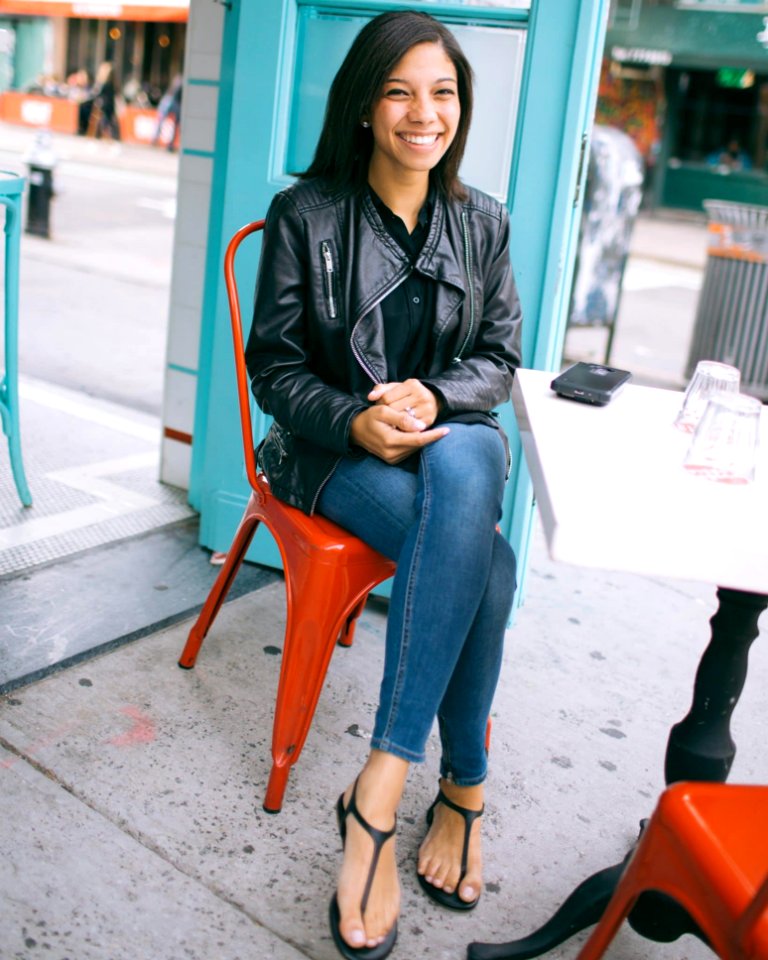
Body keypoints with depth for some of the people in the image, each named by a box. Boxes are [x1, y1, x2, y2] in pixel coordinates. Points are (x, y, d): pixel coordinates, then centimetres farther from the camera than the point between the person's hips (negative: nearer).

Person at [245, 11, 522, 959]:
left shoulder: (482, 222, 8)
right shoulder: (305, 213, -1)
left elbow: (500, 356, 9)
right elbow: (274, 363, -2)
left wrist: (434, 397, -14)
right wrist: (355, 421, -21)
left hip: (452, 434, 3)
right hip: (338, 448, -3)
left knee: (464, 465, -37)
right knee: (485, 562, -32)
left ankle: (378, 791, -33)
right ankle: (464, 786, -14)